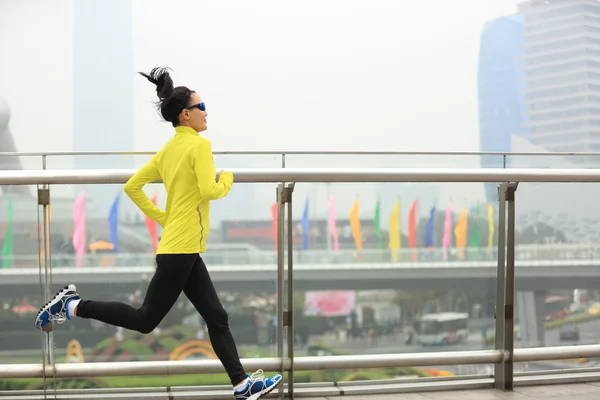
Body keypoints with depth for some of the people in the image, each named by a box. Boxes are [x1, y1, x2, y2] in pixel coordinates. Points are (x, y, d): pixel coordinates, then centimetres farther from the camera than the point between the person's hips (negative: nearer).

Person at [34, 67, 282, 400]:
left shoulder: (168, 150, 12)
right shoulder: (199, 144, -12)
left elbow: (132, 187, 12)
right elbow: (210, 190, -23)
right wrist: (227, 178, -2)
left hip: (182, 249, 10)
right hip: (181, 249, -10)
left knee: (216, 317, 9)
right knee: (145, 320, -1)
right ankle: (74, 306, 2)